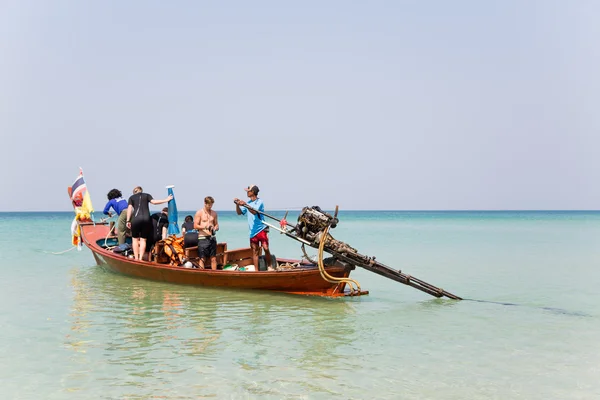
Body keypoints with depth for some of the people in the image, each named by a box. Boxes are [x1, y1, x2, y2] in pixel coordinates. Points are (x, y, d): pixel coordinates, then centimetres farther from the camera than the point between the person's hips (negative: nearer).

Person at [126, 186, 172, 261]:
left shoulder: (132, 197, 17)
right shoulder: (147, 195, 18)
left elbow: (129, 208, 4)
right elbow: (153, 201, 1)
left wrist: (128, 221, 1)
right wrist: (166, 200, 6)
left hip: (136, 218, -1)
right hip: (146, 219, 1)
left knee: (135, 239, 12)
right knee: (143, 239, 8)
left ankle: (136, 258, 7)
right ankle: (140, 258, 1)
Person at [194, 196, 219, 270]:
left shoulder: (214, 213, 12)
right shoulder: (199, 213, -1)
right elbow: (195, 226, -5)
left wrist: (215, 228, -7)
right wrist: (205, 227, -20)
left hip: (212, 238, 4)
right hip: (203, 238, -4)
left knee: (213, 258, 4)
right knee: (202, 258, -3)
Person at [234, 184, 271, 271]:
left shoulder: (259, 202, -7)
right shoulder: (248, 203, 13)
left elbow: (254, 212, -22)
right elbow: (239, 212, 13)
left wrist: (245, 204, -32)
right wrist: (237, 205, -5)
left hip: (261, 229, -6)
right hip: (253, 231, 6)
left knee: (266, 248, -9)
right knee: (255, 251, 6)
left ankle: (269, 267, 5)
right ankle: (256, 270, 10)